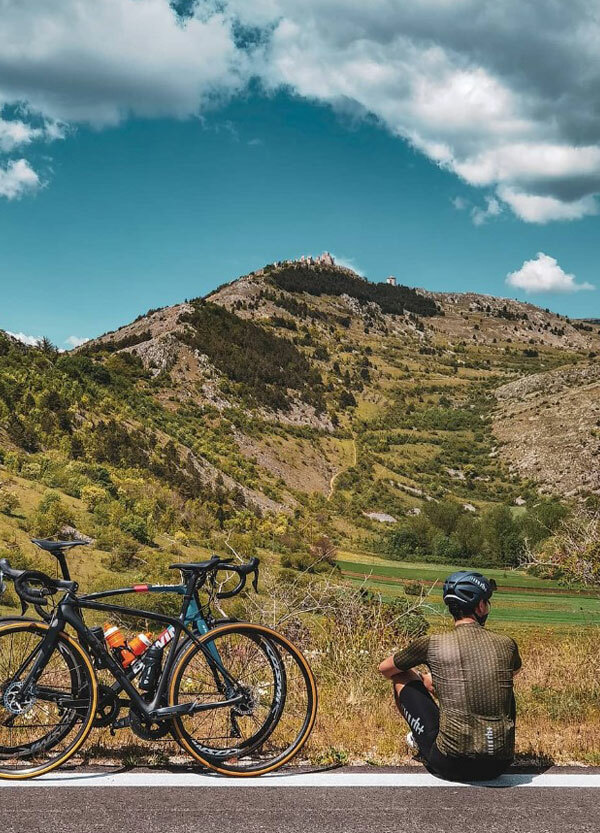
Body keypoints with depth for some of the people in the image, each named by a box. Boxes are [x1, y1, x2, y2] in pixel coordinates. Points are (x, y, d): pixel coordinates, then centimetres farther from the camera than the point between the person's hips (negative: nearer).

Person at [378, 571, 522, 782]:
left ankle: (421, 740, 37)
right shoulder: (506, 644, 3)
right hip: (498, 766, 3)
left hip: (450, 765, -3)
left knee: (402, 677, 15)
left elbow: (385, 669, 15)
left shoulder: (431, 644, -4)